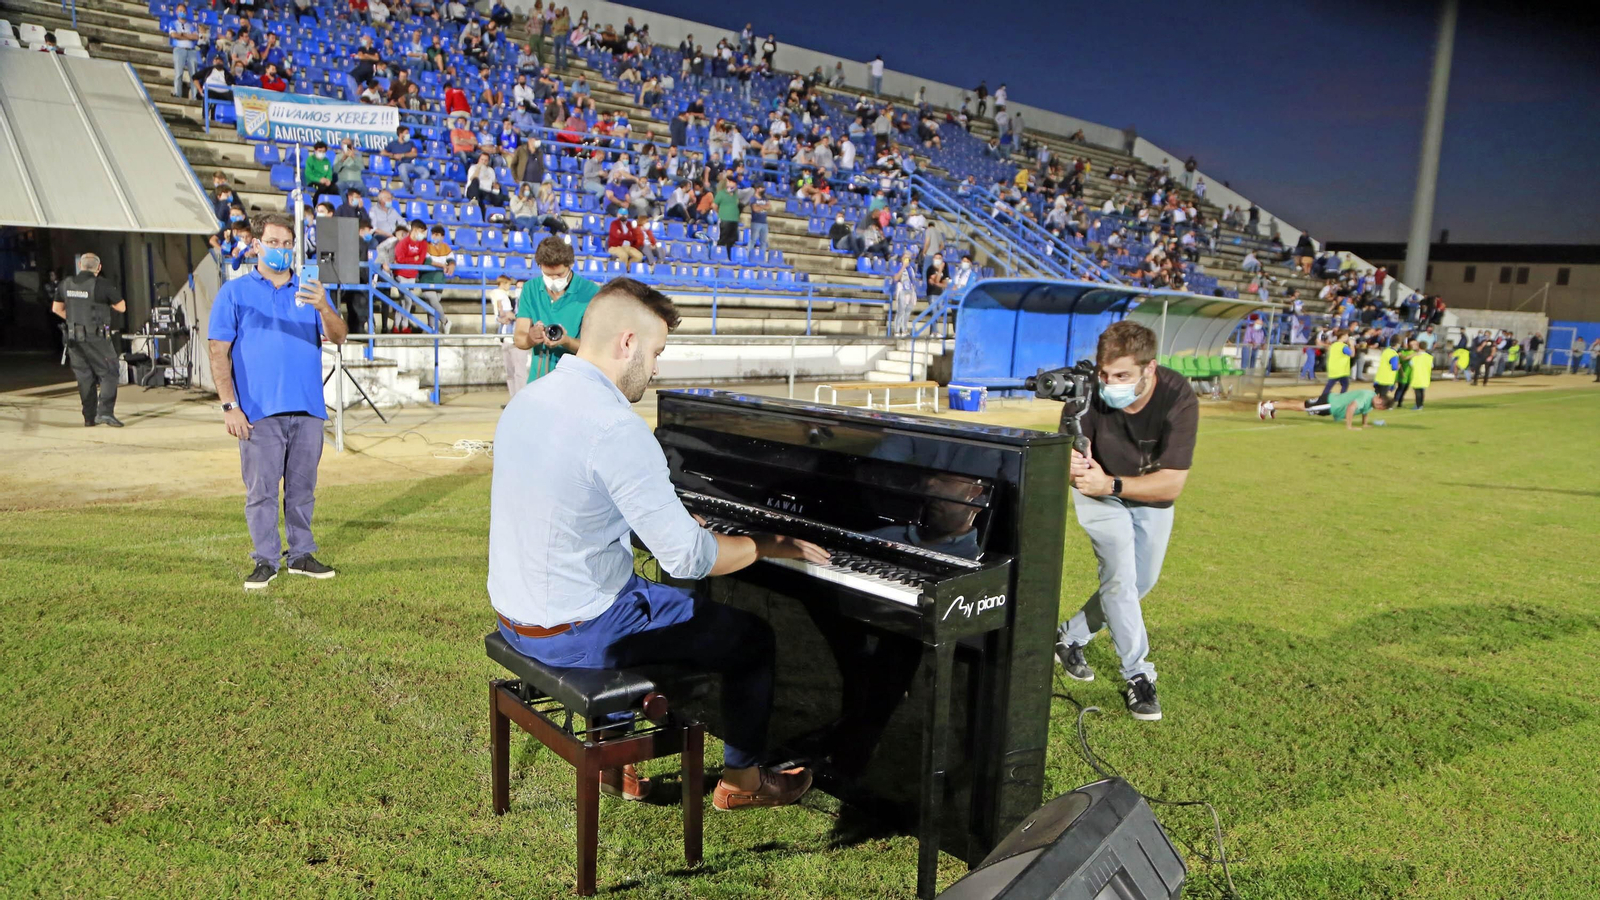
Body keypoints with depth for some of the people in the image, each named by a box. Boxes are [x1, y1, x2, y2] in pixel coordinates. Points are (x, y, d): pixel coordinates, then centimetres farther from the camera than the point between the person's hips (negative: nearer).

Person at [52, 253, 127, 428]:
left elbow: (56, 308, 16)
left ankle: (89, 417, 13)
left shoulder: (66, 283, 7)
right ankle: (105, 411, -15)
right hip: (96, 337, -5)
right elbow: (121, 307, -4)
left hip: (74, 337, 5)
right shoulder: (102, 285, -11)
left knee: (84, 377, 11)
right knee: (108, 374, 0)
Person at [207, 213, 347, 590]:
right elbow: (219, 352, 0)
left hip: (307, 409, 3)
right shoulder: (234, 292, 5)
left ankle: (301, 555, 21)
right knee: (261, 489, 0)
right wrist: (229, 405, -8)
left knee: (302, 488, 10)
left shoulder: (309, 290, 12)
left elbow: (337, 337, 0)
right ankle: (266, 560, 10)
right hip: (259, 411, -3)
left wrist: (323, 308, -21)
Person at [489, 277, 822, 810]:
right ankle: (742, 779, 28)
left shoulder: (528, 400, 3)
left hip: (515, 613, 9)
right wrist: (770, 545, -7)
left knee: (669, 603, 35)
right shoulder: (616, 428, -25)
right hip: (575, 634, -9)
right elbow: (688, 558, -24)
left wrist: (676, 522, 23)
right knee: (754, 636, 8)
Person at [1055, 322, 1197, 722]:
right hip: (1100, 495, -2)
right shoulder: (1090, 392, -30)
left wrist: (1111, 483, -43)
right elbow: (1069, 451, -23)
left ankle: (1070, 636, 33)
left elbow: (1171, 485, -32)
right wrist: (1072, 464, -47)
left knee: (1141, 584, 13)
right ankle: (1137, 676, -2)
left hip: (1152, 497, 2)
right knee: (1121, 576, -16)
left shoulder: (1178, 398, -33)